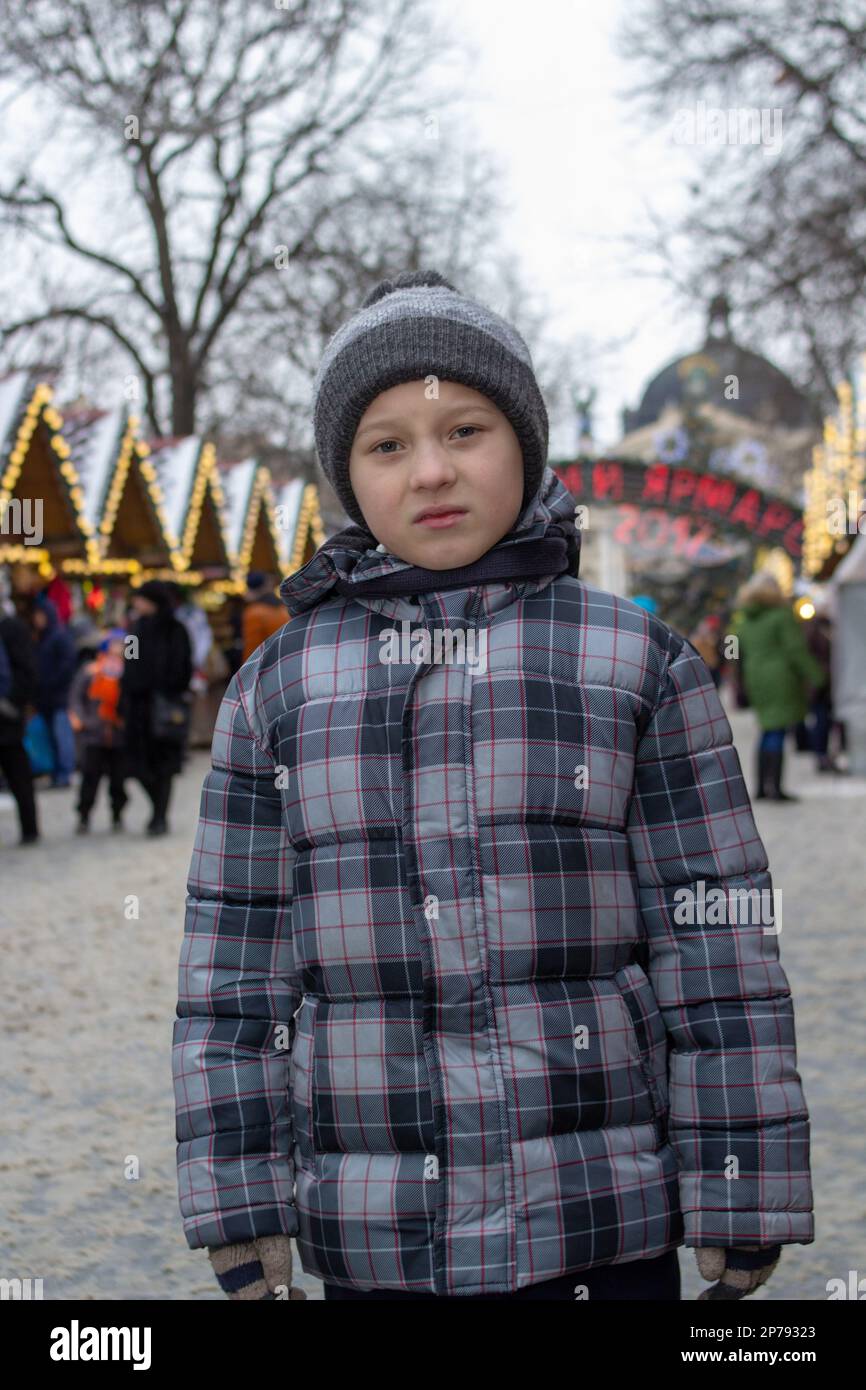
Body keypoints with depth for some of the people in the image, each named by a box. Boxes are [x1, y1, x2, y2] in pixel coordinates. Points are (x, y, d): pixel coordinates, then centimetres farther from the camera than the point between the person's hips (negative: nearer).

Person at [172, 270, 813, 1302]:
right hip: (376, 1243, 2)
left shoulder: (636, 663, -1)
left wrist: (739, 1218, -4)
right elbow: (233, 972, 5)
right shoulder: (275, 690, 4)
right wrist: (244, 1224, 1)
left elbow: (718, 953, -2)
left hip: (600, 1227, -1)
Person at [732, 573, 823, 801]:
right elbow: (796, 649, -12)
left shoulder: (743, 621, 12)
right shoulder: (781, 615, -8)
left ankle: (761, 784, 11)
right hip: (781, 677, -6)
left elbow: (739, 654, 14)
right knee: (778, 731, -7)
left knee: (768, 730, 14)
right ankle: (774, 786, -12)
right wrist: (814, 674, -6)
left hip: (755, 680, 6)